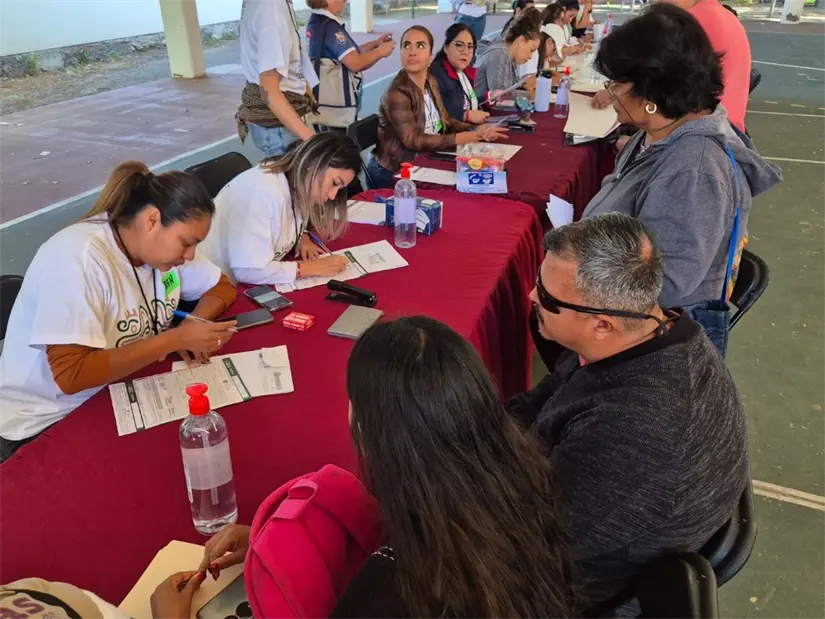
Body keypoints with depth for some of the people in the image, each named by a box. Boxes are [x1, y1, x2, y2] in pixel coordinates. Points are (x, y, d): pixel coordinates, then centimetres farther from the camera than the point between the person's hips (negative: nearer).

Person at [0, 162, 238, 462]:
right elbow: (71, 374, -30)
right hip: (46, 425, -6)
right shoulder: (77, 256, -25)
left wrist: (193, 326, -13)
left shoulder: (163, 243, -4)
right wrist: (175, 339, -28)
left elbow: (222, 287, 8)